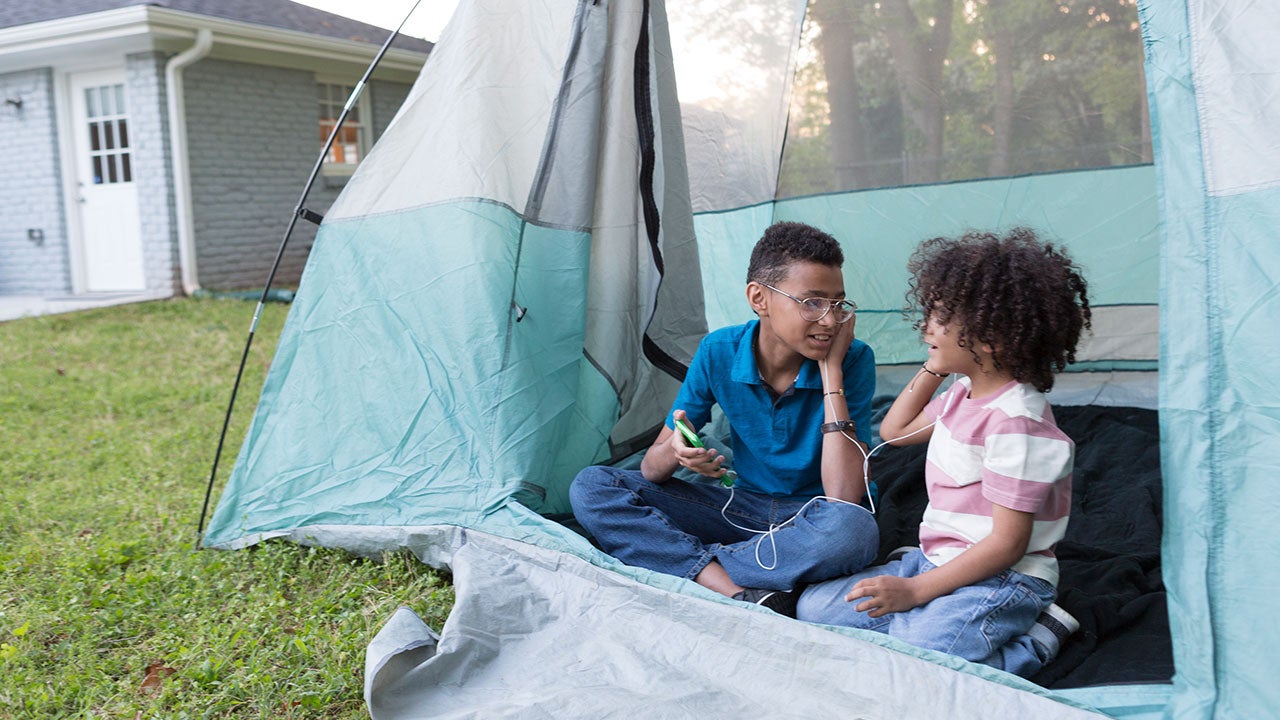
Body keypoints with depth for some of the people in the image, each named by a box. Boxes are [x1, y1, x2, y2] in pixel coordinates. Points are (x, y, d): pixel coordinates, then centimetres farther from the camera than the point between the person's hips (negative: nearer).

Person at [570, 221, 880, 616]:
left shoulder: (854, 359, -16)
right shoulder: (719, 351, -9)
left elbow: (845, 498, -27)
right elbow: (650, 468, -5)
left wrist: (831, 369, -25)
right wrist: (674, 452, -31)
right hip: (741, 506, 3)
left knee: (855, 531, -40)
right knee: (591, 487, -14)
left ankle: (689, 564, -23)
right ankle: (740, 593, -29)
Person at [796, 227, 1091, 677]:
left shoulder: (1015, 423, -22)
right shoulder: (964, 392, 7)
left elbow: (1007, 543, -22)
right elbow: (895, 430, 26)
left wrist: (915, 590, -22)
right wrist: (931, 370, 14)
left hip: (1004, 579, -9)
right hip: (936, 558, 9)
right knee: (813, 607, 3)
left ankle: (1038, 638, -8)